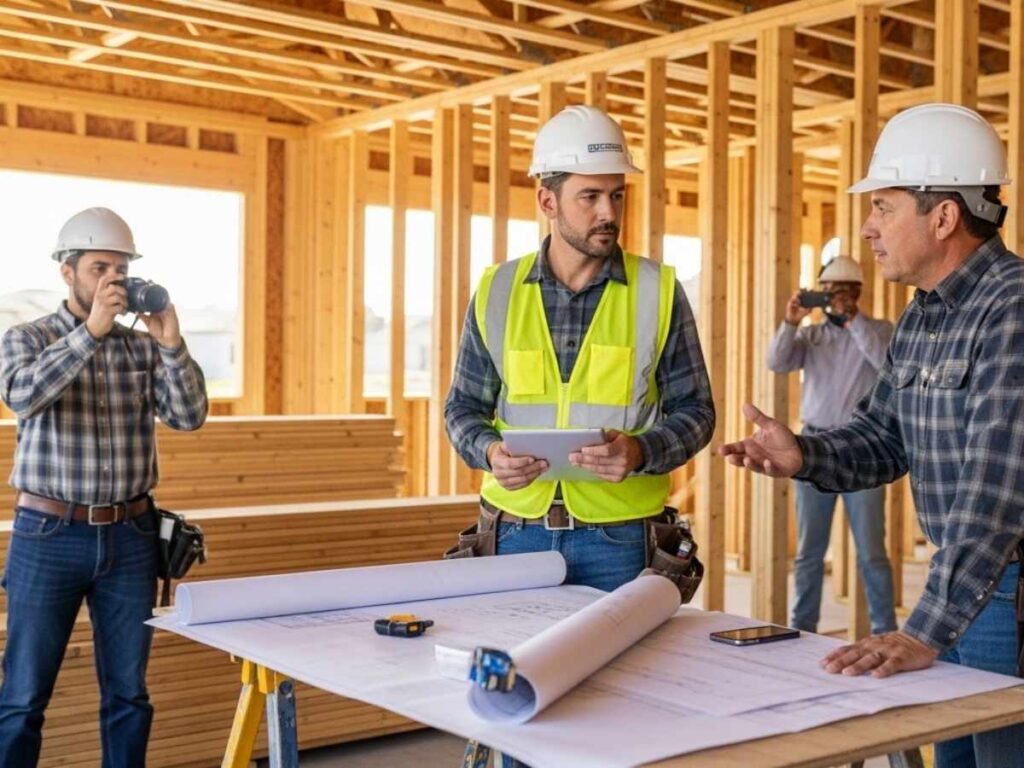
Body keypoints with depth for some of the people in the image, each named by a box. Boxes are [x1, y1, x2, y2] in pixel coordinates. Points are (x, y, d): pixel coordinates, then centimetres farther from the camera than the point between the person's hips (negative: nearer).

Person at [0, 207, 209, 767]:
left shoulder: (144, 347, 7)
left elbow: (188, 417, -3)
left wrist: (172, 344, -16)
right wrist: (91, 330, -26)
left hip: (130, 536, 3)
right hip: (50, 535, -3)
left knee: (128, 693, 10)